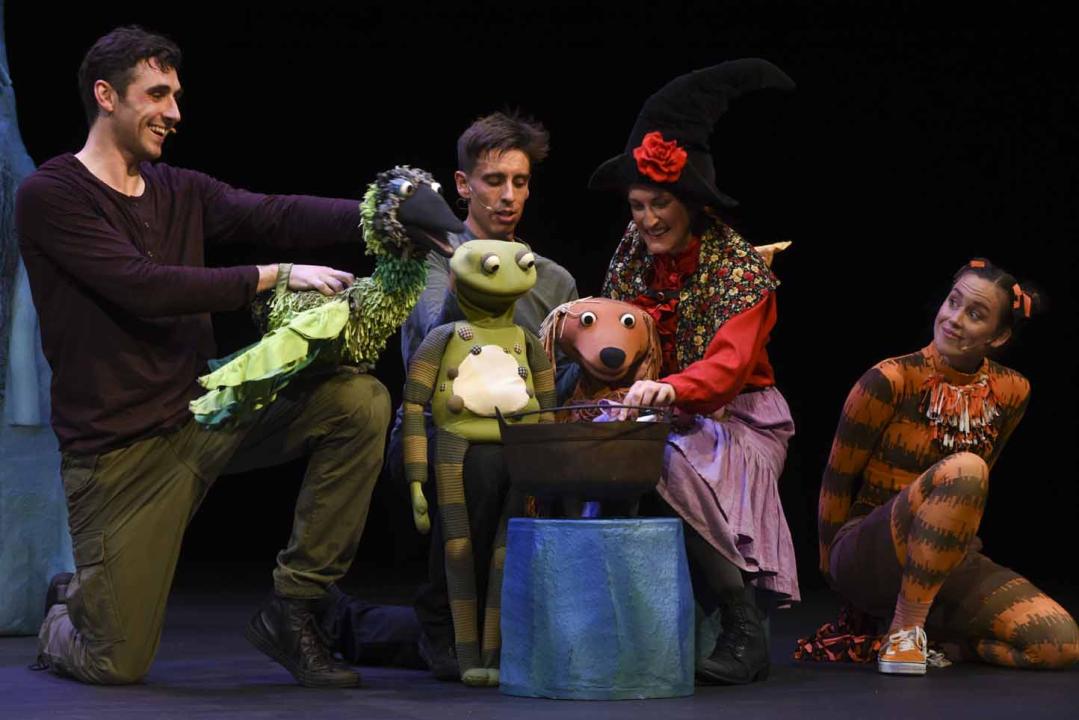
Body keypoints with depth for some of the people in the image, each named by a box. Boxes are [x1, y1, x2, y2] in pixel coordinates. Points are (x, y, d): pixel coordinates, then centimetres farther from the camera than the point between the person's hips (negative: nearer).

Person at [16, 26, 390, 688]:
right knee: (117, 664, -10)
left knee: (360, 401, -16)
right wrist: (276, 276, -23)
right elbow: (145, 287, -20)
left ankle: (292, 609, -7)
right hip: (121, 447, -6)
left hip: (205, 410, 6)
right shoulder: (51, 197, -7)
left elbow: (274, 214, -6)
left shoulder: (183, 192, 12)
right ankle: (67, 614, 30)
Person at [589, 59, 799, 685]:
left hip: (737, 417, -6)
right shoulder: (632, 256, 3)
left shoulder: (739, 265, -16)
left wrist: (672, 389, -48)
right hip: (666, 417, 6)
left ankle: (746, 633, -24)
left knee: (676, 469, -34)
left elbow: (730, 363, -31)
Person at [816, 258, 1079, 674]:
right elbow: (836, 480, -3)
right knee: (963, 469, -34)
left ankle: (926, 633, 4)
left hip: (948, 565, 6)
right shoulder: (891, 381, -12)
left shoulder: (1012, 392, 2)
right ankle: (903, 629, -24)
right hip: (868, 560, -5)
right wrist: (831, 565, 6)